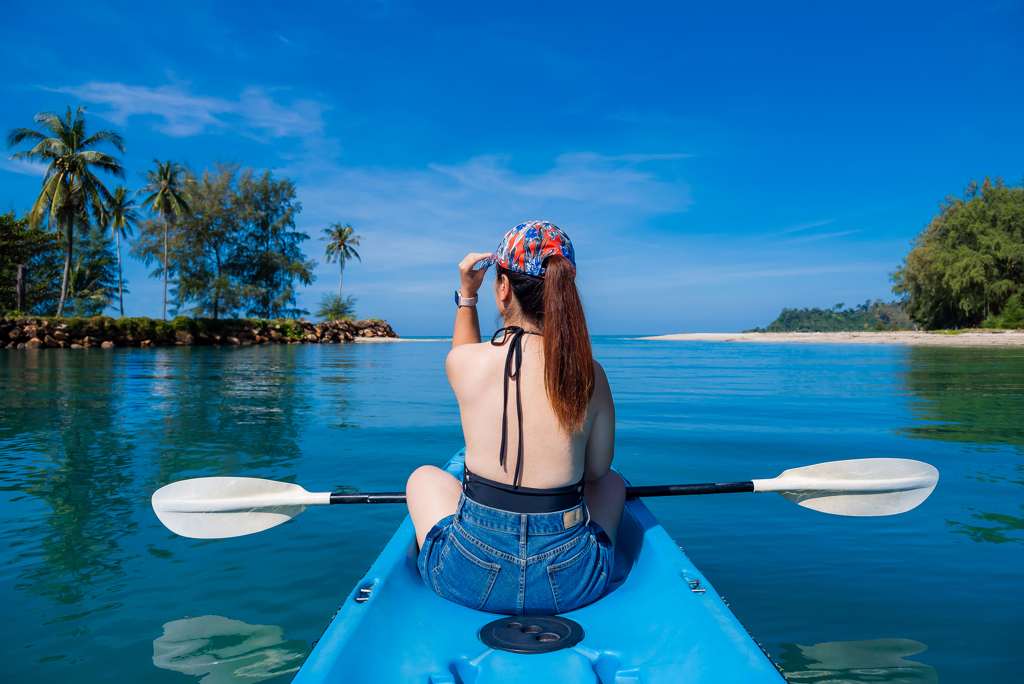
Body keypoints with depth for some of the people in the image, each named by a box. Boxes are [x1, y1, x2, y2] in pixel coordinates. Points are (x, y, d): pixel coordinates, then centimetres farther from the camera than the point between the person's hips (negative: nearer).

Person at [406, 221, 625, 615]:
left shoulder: (463, 361, -10)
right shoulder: (590, 373, -8)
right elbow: (597, 469, 6)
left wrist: (467, 293, 17)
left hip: (473, 578, 0)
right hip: (571, 583, 1)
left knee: (424, 477, 30)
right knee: (613, 483, 32)